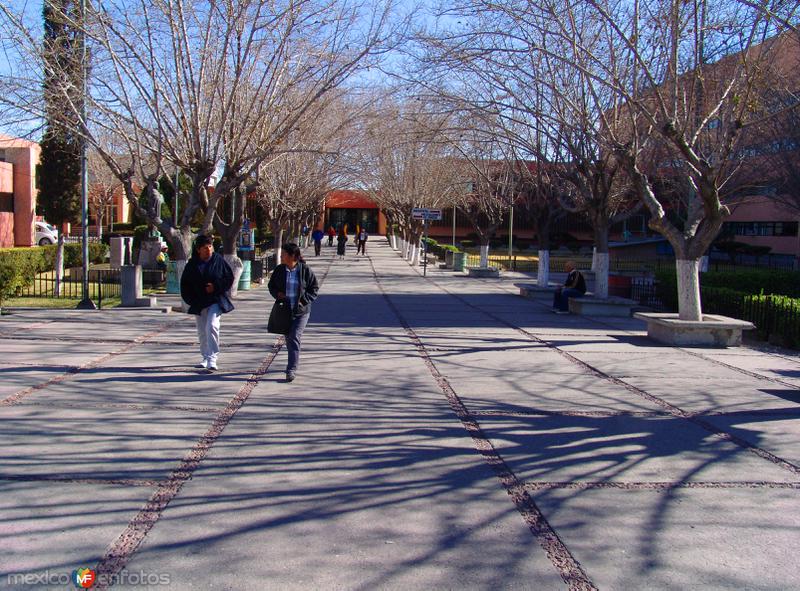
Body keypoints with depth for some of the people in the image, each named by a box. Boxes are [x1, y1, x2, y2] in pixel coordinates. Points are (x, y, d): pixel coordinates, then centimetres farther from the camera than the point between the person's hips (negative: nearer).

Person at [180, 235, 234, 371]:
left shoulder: (219, 260, -3)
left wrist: (216, 287, -11)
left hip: (216, 300, -4)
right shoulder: (192, 264, 3)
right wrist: (191, 300, 0)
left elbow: (229, 278, 2)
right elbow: (185, 283, 10)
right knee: (202, 331, 10)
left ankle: (212, 359, -21)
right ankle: (206, 358, 25)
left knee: (212, 326, -21)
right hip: (199, 302, 4)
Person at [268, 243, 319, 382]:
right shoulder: (279, 270, 1)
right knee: (288, 338, 14)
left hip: (301, 311, -4)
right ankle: (294, 363, 35)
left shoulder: (305, 270, -8)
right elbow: (271, 285, 14)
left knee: (294, 338, -12)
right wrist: (277, 294, -7)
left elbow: (314, 288, -1)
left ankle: (291, 370, -11)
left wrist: (304, 300, -12)